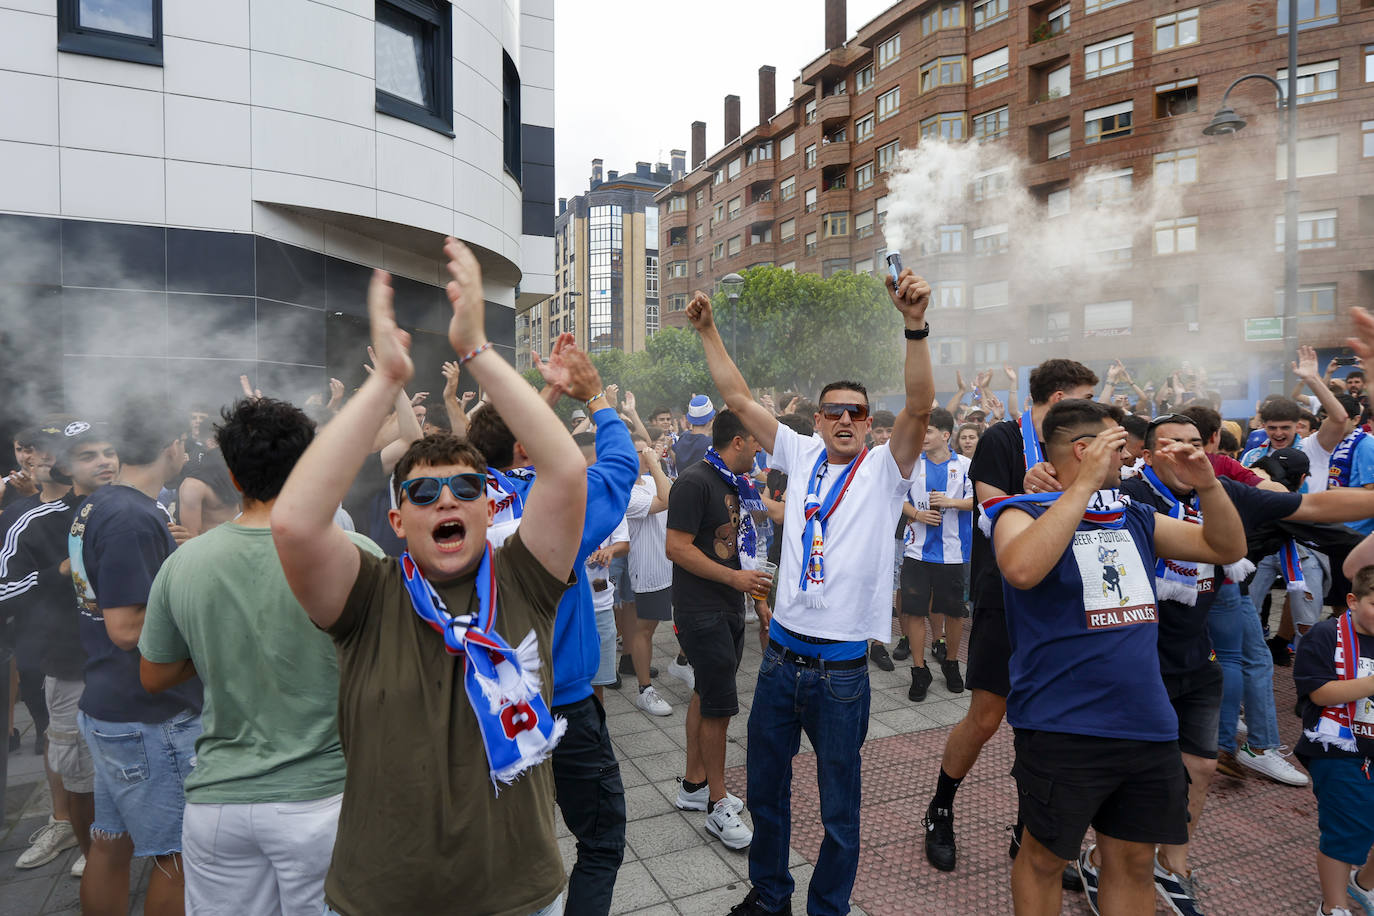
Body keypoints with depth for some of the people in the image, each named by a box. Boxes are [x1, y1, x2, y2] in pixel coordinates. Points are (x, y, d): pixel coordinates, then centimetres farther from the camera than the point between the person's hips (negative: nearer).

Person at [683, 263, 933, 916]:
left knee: (838, 808, 12)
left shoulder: (883, 469, -3)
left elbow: (919, 405, -21)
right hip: (781, 654, 4)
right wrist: (708, 331, 0)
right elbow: (739, 398, 4)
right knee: (765, 787, 19)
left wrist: (915, 325, -34)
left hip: (842, 668, -3)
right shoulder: (800, 456, 5)